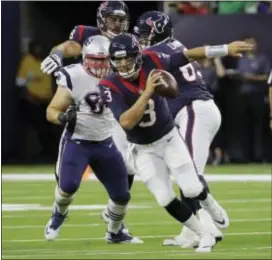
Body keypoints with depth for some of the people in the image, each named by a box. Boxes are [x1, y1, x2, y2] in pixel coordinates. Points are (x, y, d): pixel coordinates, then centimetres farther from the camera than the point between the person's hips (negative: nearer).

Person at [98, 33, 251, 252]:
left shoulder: (151, 63, -18)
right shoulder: (111, 86, -24)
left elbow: (188, 55, -6)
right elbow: (126, 122, -35)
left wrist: (225, 49, -8)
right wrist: (147, 92, -42)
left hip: (169, 138, 1)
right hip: (143, 150, -1)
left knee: (192, 189, -7)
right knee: (166, 199, -5)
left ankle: (212, 208, 30)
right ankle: (205, 236, 14)